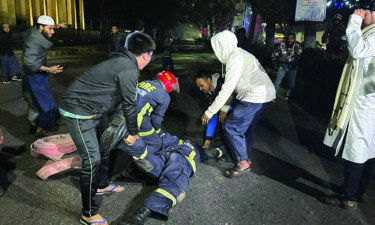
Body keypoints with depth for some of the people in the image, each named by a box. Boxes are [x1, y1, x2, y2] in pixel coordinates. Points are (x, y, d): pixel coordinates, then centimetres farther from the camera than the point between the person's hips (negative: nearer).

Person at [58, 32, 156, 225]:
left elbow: (124, 100, 20)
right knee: (92, 159, -7)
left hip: (88, 109, 10)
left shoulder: (121, 62, 10)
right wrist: (133, 133, 0)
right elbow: (129, 105, -14)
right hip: (78, 113, -10)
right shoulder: (129, 70, -20)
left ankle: (102, 185, 43)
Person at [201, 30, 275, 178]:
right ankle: (245, 156, 33)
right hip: (262, 93, 10)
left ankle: (243, 163, 5)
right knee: (246, 127, 19)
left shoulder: (235, 58, -17)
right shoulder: (237, 54, 14)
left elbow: (227, 89, -21)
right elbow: (230, 84, 13)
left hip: (256, 96, -10)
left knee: (231, 127, -5)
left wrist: (210, 112, -16)